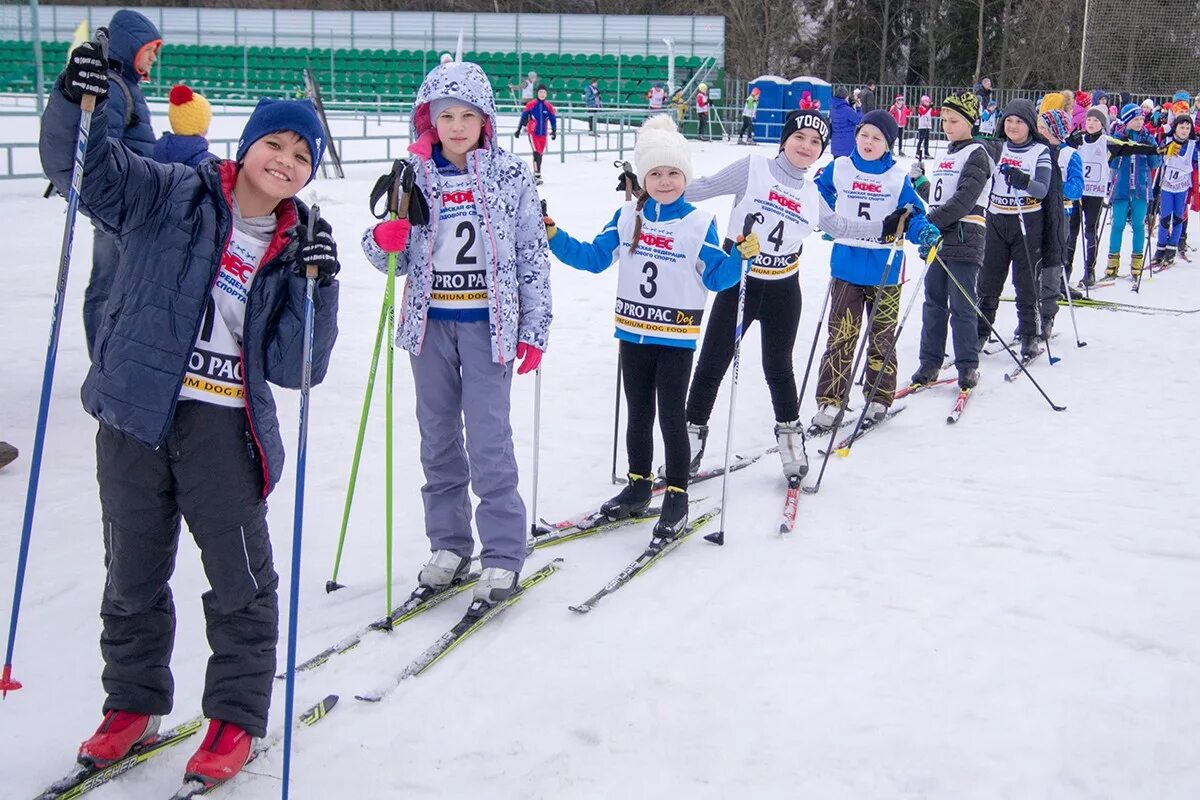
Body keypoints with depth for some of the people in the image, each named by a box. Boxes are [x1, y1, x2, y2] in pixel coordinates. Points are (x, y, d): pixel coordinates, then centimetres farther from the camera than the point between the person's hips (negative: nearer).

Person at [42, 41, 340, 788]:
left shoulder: (296, 248, 3)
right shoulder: (171, 195, 1)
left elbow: (293, 367, -3)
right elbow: (83, 164, -5)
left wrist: (318, 289, -16)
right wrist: (79, 101, -23)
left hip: (225, 425, 0)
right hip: (136, 414, 0)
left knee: (242, 579, 3)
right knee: (133, 574, 14)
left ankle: (236, 719, 20)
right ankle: (133, 706, 33)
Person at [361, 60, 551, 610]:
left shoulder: (510, 175, -3)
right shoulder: (414, 177, 3)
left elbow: (533, 256, -1)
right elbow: (395, 260, 6)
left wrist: (534, 332, -3)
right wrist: (383, 241, -18)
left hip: (488, 323, -3)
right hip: (431, 322, 4)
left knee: (489, 439, -6)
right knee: (437, 437, 11)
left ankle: (502, 554, 5)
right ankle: (449, 543, 24)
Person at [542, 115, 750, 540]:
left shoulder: (699, 223, -6)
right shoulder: (627, 217, 2)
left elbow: (716, 277, -7)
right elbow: (593, 258, 4)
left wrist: (741, 256, -25)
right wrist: (552, 237, -5)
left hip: (677, 337, -4)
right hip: (633, 333, 4)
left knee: (671, 416, 1)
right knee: (638, 413, 15)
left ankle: (677, 496, 12)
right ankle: (638, 486, 30)